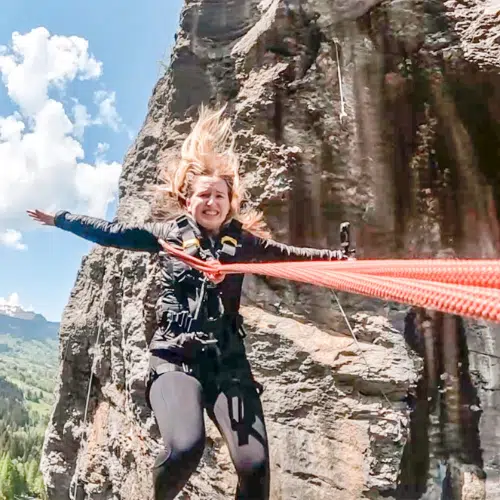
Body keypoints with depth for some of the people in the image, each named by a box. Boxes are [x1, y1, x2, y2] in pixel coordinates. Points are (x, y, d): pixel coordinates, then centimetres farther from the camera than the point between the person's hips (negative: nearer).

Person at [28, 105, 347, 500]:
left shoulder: (243, 241, 12)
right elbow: (112, 233, 13)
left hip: (228, 359, 2)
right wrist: (59, 218, 15)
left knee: (255, 464, -10)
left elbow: (292, 255, 12)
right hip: (175, 355, -2)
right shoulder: (168, 233, 10)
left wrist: (344, 258, 6)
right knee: (185, 448, -26)